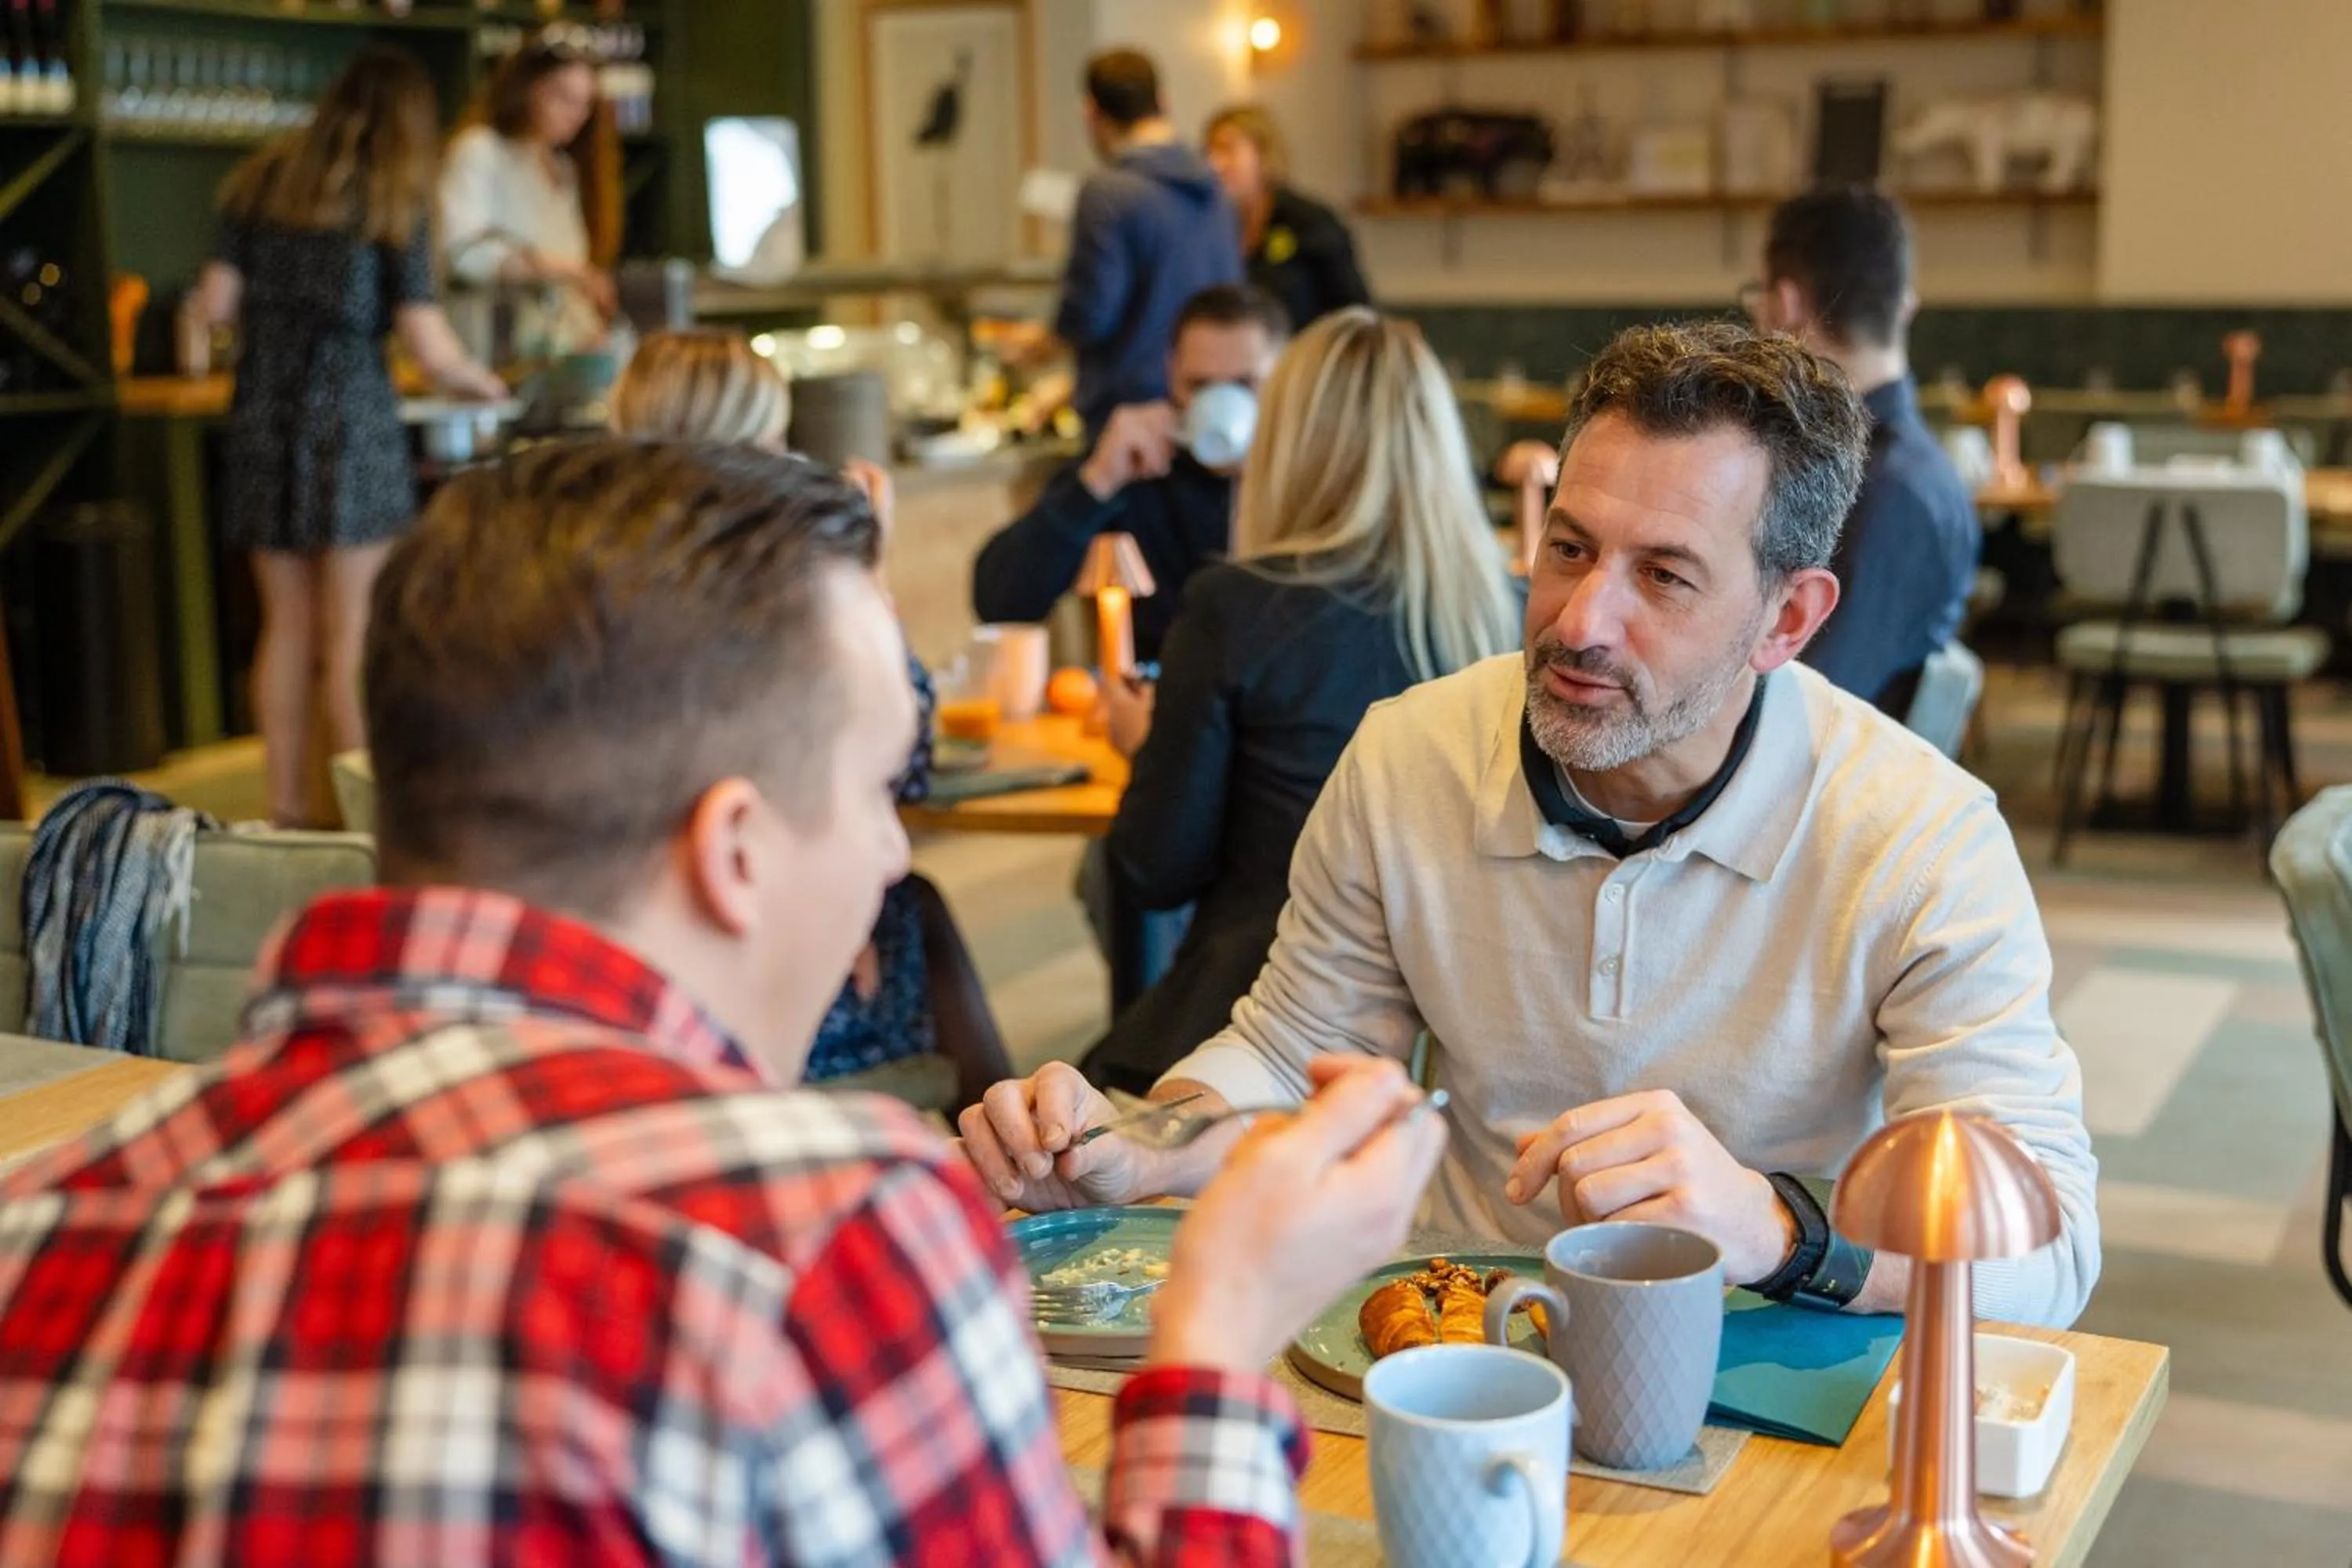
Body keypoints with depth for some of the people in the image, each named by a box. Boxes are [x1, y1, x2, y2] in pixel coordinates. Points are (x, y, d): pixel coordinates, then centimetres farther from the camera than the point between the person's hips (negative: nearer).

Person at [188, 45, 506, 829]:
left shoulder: (262, 181, 10)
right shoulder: (396, 198, -3)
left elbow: (215, 302, 6)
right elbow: (427, 343, -9)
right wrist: (476, 381, 10)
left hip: (262, 411, 5)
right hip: (348, 410, -4)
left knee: (285, 624, 11)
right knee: (353, 630, -1)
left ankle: (289, 805, 15)